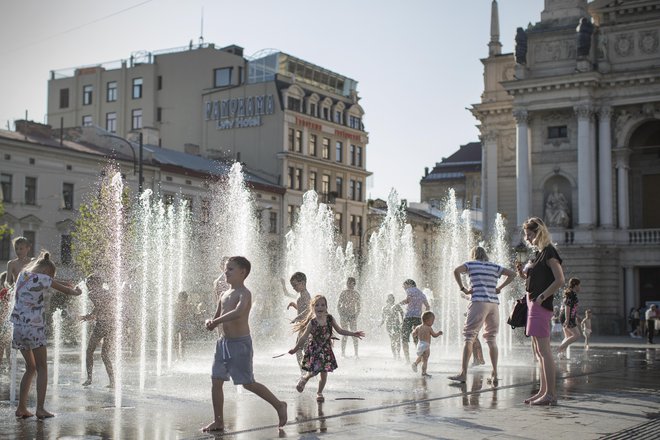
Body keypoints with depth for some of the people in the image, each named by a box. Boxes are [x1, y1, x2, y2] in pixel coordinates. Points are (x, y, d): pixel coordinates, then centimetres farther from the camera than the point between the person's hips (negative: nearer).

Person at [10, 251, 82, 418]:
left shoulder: (22, 275, 11)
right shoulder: (42, 278, -6)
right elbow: (64, 290, 4)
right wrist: (76, 292, 23)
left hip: (18, 326, 7)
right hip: (34, 327, -7)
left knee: (30, 368, 17)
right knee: (42, 368, 2)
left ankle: (21, 407, 12)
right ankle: (40, 408, -5)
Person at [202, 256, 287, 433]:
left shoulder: (244, 293, -13)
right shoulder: (224, 295, 12)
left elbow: (238, 312, -32)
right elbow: (216, 317, 17)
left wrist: (216, 321, -28)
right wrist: (209, 322, -6)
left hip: (240, 343, -8)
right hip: (224, 342, 8)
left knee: (248, 383, -2)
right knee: (216, 381, 4)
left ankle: (279, 405, 15)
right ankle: (218, 421, 12)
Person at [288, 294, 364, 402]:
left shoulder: (330, 319, -8)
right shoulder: (312, 322, -17)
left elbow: (340, 330, 2)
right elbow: (303, 337, -9)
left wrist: (354, 334, -4)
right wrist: (295, 349, -5)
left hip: (325, 350, 3)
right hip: (313, 349, -3)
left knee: (324, 373, 4)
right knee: (313, 372, -1)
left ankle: (319, 392, 25)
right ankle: (304, 379, 35)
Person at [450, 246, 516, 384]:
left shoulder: (471, 264, 8)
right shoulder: (495, 267, 19)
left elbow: (456, 271, -9)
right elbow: (512, 274, 15)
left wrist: (462, 288, -2)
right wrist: (499, 288, 13)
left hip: (479, 302, -4)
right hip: (494, 303, 5)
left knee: (468, 337, -5)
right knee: (492, 339, 12)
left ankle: (463, 373, -13)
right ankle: (494, 374, 9)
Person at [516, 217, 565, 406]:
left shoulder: (549, 252, -10)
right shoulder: (539, 253, 18)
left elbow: (559, 280, -19)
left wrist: (542, 297, -19)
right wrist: (523, 274, 9)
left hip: (541, 305, -10)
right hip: (534, 305, 10)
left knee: (543, 350, -11)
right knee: (540, 351, 11)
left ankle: (551, 394, -10)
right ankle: (543, 391, 15)